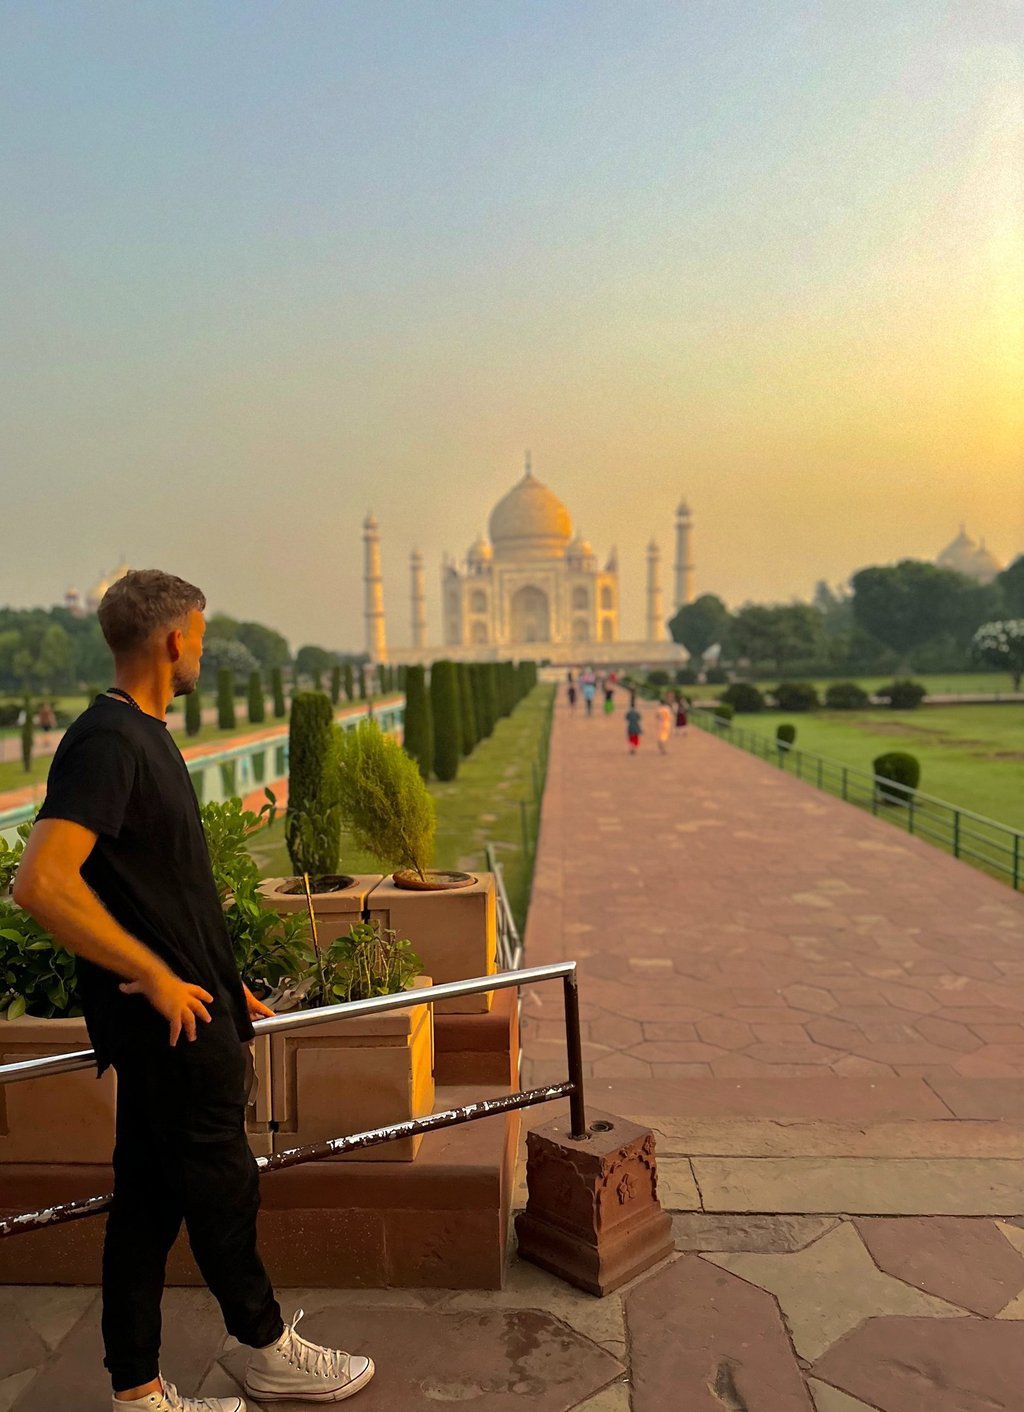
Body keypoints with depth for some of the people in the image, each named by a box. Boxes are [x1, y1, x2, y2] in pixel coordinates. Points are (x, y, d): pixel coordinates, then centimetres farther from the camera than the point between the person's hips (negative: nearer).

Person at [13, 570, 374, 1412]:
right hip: (167, 1018, -9)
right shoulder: (107, 742, -20)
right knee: (218, 1184, 9)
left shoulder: (144, 736, 11)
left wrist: (223, 984, 19)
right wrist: (158, 979, -22)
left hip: (183, 1008, 9)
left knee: (151, 1198, 16)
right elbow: (42, 883, -29)